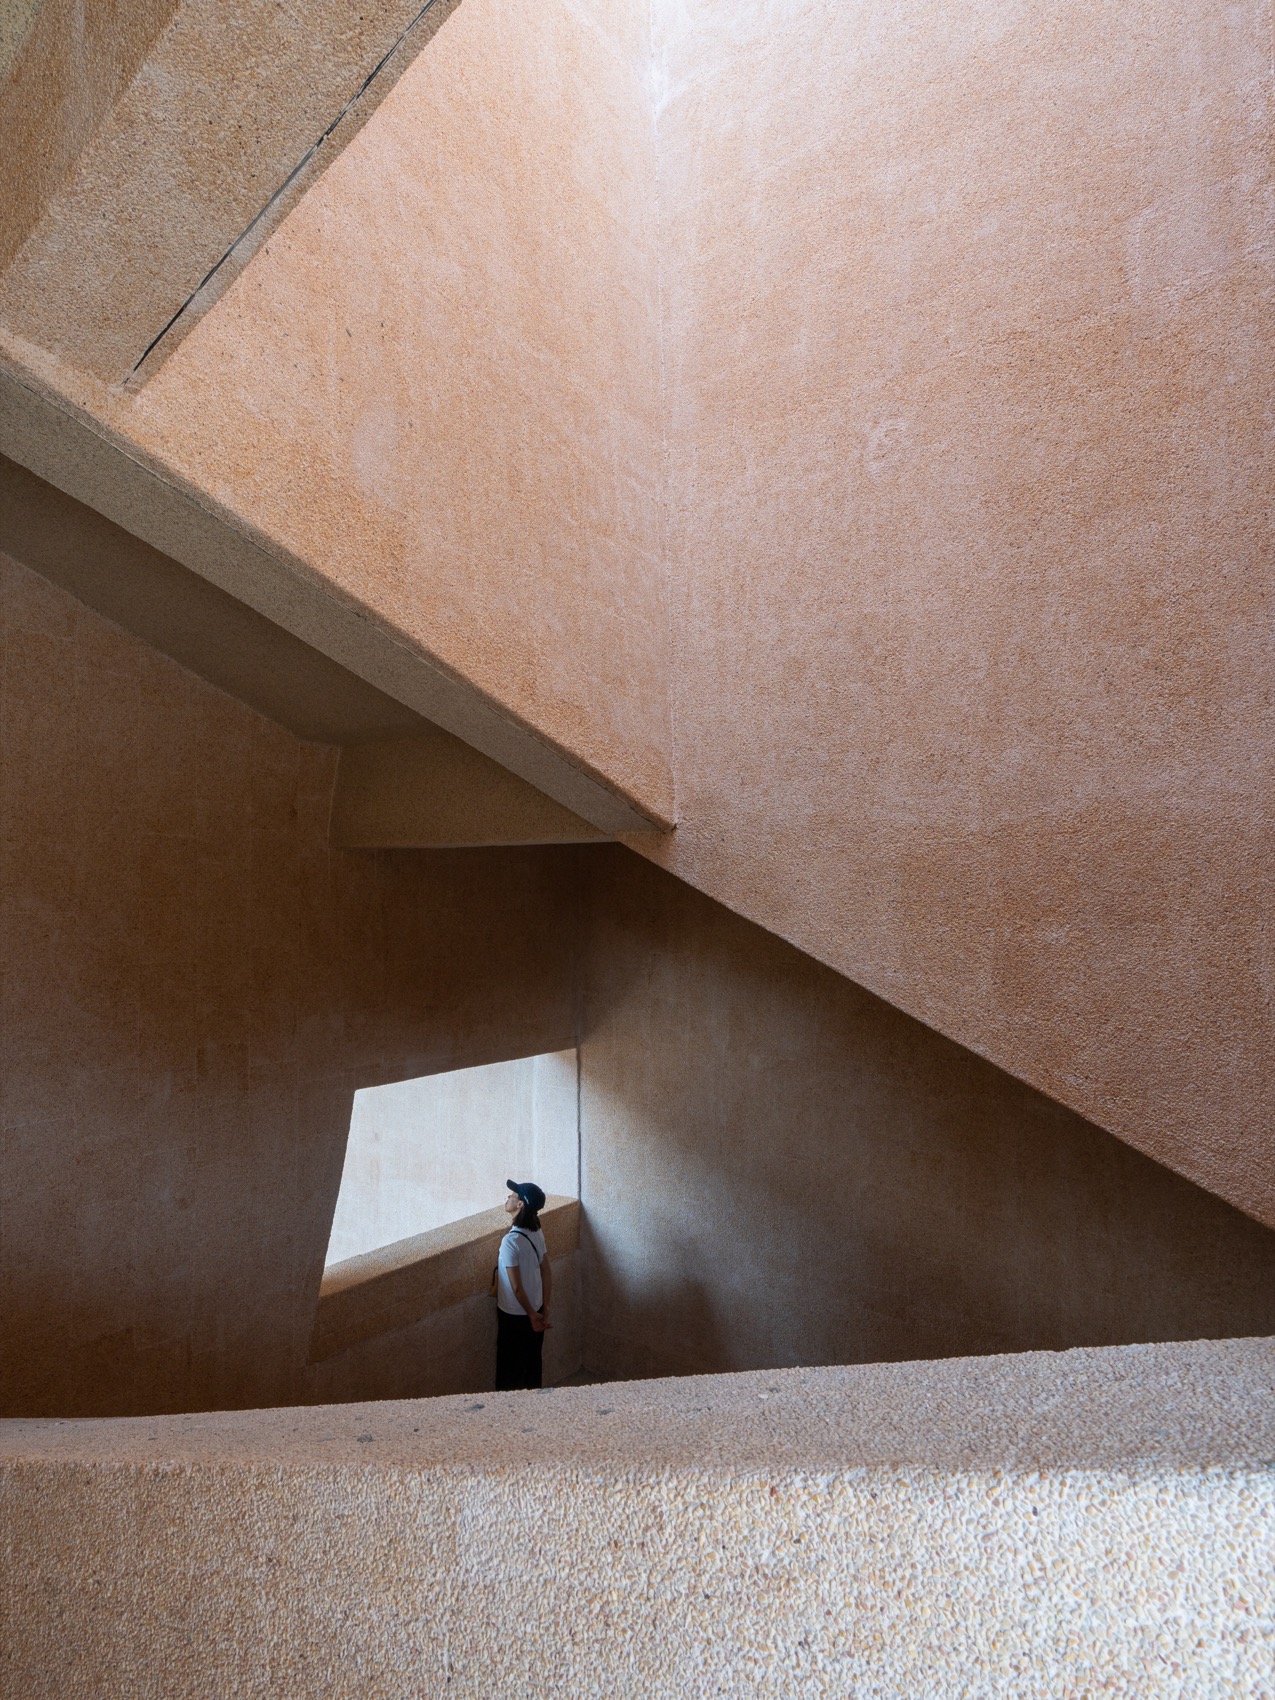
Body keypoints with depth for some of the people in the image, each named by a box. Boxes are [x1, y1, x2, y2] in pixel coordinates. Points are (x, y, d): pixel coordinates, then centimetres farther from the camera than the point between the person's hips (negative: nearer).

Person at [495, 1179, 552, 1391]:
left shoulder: (510, 1241, -27)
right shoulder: (537, 1234, -4)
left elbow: (517, 1287, -23)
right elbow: (547, 1273, 3)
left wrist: (532, 1314, -10)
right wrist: (545, 1308, 8)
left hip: (514, 1315, -7)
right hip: (535, 1309, 7)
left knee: (510, 1369, 11)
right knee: (533, 1362, 20)